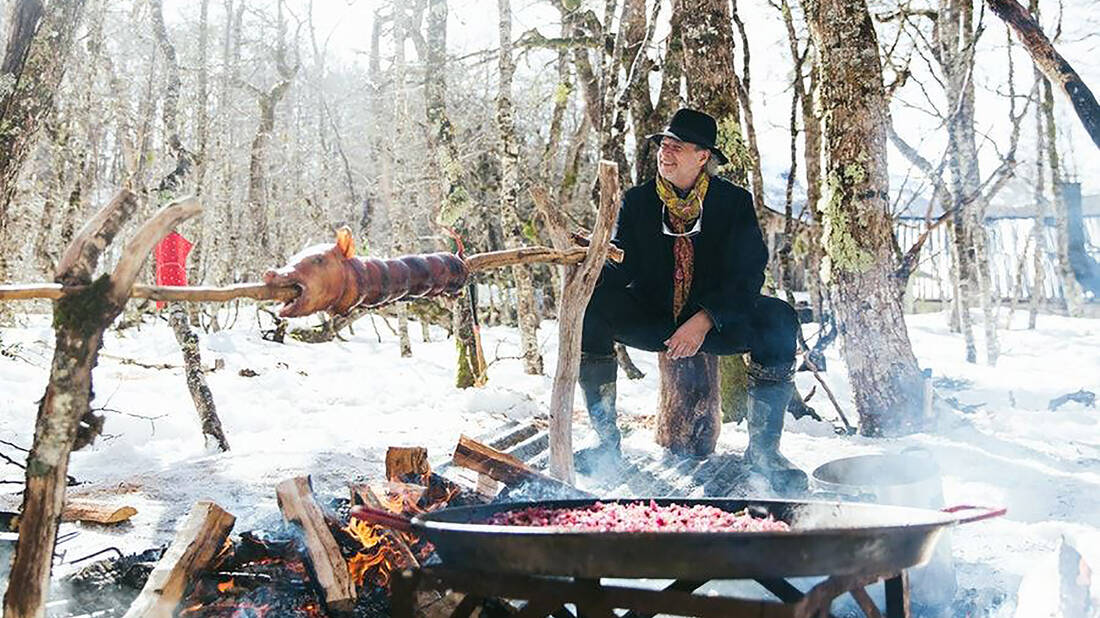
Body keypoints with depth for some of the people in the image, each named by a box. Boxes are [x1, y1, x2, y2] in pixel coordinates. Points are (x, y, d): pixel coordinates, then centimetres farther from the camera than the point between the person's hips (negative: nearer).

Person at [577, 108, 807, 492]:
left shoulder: (734, 202, -4)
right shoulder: (637, 201, 2)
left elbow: (747, 276, -12)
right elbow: (620, 268, -5)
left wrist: (705, 320, -27)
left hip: (717, 323, -1)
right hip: (652, 321, 2)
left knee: (778, 320, -30)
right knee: (589, 309, -26)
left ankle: (763, 447, -16)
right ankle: (607, 442, -15)